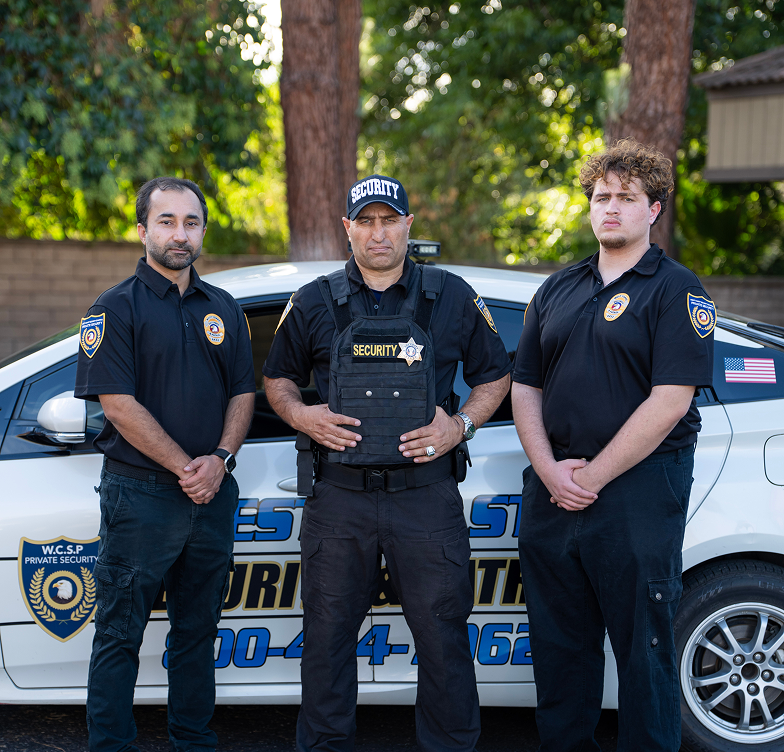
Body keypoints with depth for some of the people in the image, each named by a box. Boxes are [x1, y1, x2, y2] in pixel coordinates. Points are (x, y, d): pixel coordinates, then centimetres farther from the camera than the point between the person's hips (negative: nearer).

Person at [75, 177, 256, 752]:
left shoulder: (223, 309, 12)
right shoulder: (116, 308, -6)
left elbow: (243, 391, 10)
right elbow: (118, 404, -13)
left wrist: (219, 459, -7)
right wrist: (184, 468, -15)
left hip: (213, 495, 5)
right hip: (140, 494, -5)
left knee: (198, 629, 14)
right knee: (120, 634, 2)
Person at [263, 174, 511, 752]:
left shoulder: (452, 298, 6)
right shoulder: (314, 304, 8)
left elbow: (495, 376, 13)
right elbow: (278, 378, 19)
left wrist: (461, 425, -4)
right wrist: (299, 415, -2)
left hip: (426, 495, -1)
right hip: (337, 496, 1)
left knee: (444, 635, 1)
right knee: (327, 637, 8)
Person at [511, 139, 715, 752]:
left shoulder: (677, 290, -4)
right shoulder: (557, 291, 14)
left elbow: (669, 401, -13)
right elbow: (525, 387, 12)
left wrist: (591, 477, -13)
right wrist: (549, 470, -4)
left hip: (638, 489, -5)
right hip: (552, 489, 6)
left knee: (644, 648, 2)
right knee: (558, 643, 13)